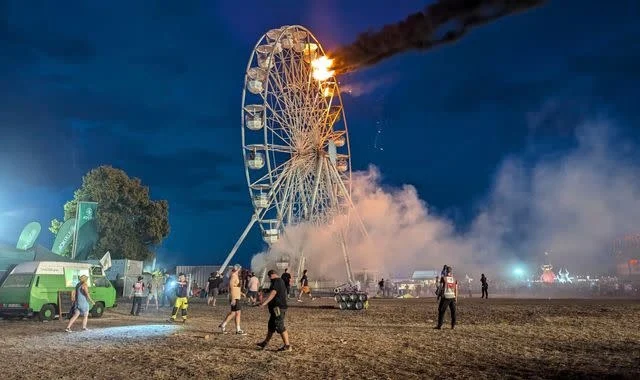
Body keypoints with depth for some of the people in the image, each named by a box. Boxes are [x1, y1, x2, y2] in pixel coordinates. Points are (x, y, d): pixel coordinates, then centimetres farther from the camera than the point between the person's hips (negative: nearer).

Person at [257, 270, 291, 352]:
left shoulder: (276, 282, -15)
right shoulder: (280, 281, 18)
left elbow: (273, 293, -27)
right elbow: (285, 294, 30)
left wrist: (264, 302, -34)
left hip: (278, 308, -11)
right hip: (277, 308, 11)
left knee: (280, 327, -8)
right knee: (271, 326, 17)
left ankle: (287, 346, -5)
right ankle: (265, 343, 27)